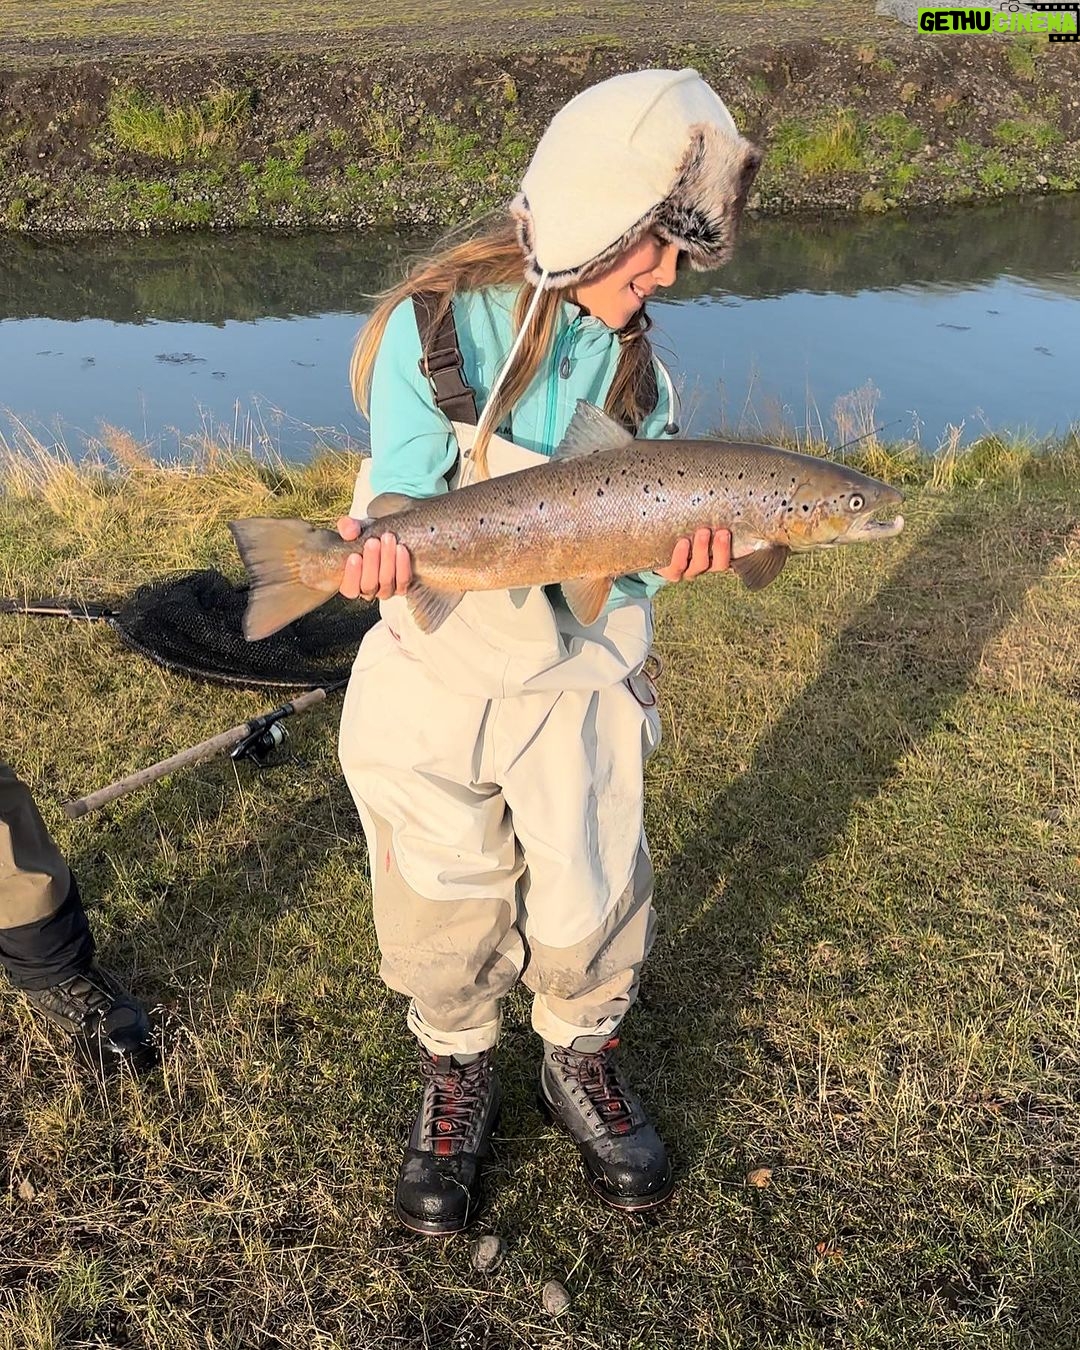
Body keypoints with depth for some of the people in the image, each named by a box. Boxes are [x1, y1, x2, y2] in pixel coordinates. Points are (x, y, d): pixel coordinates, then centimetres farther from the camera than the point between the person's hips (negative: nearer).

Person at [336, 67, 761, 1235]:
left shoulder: (635, 366, 0)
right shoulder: (432, 327, -12)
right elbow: (404, 506, -14)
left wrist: (673, 552, -26)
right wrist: (384, 553, -37)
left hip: (574, 676, 3)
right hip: (434, 671, -2)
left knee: (589, 901, 4)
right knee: (443, 909, 7)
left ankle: (581, 1063, 35)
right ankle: (457, 1073, 37)